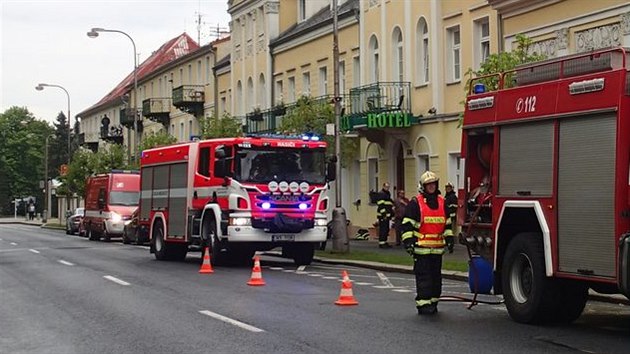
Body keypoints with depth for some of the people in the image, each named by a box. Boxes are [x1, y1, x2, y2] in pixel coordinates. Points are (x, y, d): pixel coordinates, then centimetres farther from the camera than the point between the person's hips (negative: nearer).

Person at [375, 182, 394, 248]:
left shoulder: (388, 194, 21)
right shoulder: (381, 194, -9)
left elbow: (391, 204, 28)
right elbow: (381, 205, -17)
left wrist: (392, 213, 22)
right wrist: (384, 214, -21)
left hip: (387, 215, 10)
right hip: (382, 216, -10)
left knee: (386, 230, 12)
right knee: (383, 229, -11)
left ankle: (385, 242, 18)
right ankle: (381, 243, -12)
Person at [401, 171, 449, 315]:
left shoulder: (442, 203, 14)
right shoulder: (415, 203, -3)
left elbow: (448, 223, 22)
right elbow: (407, 224, -5)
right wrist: (408, 241, -12)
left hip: (437, 247, 6)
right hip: (421, 247, -6)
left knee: (436, 276, 10)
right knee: (423, 276, -7)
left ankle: (433, 301, 20)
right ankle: (423, 303, -5)